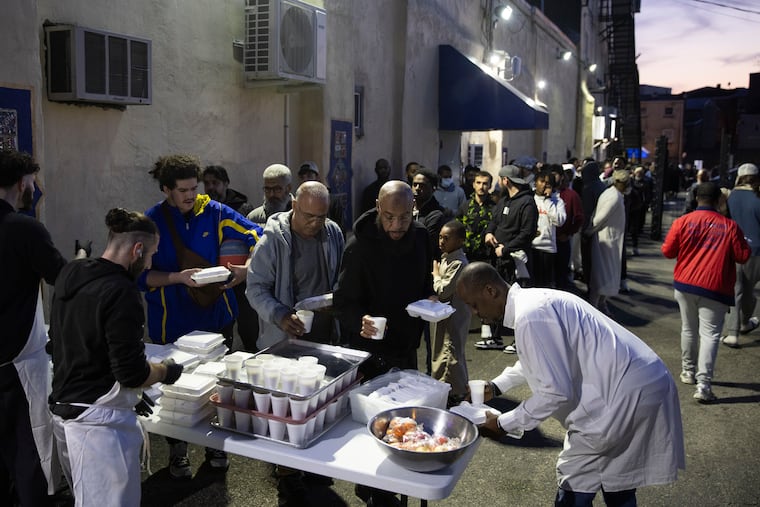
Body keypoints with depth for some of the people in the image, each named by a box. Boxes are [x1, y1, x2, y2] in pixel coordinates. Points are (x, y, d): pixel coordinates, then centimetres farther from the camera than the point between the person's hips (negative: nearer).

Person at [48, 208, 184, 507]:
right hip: (99, 420, -9)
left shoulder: (69, 276, 5)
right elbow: (132, 374, -21)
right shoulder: (120, 292, -22)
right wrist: (167, 371, -1)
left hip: (62, 410, 9)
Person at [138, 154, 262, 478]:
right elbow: (141, 276, -11)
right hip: (172, 324, -1)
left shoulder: (213, 212, -5)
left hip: (216, 316, 2)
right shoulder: (151, 223, -9)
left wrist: (247, 268, -20)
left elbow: (257, 237, -3)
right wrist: (178, 277, -25)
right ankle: (178, 452, 35)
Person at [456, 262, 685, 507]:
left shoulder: (530, 315, -23)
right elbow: (535, 360, 28)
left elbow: (556, 390, -22)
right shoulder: (532, 300, 9)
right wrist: (496, 386, 22)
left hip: (626, 395, -10)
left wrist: (505, 424, -11)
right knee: (616, 479, 24)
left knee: (574, 482, 5)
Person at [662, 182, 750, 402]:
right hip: (715, 288, -2)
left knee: (689, 329, 18)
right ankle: (703, 384, -10)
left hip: (684, 284, 2)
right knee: (709, 334, -2)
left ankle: (688, 371, 32)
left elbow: (667, 251, 0)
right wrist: (744, 242, 20)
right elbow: (743, 256, -1)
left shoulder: (683, 221, -4)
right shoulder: (730, 226, -6)